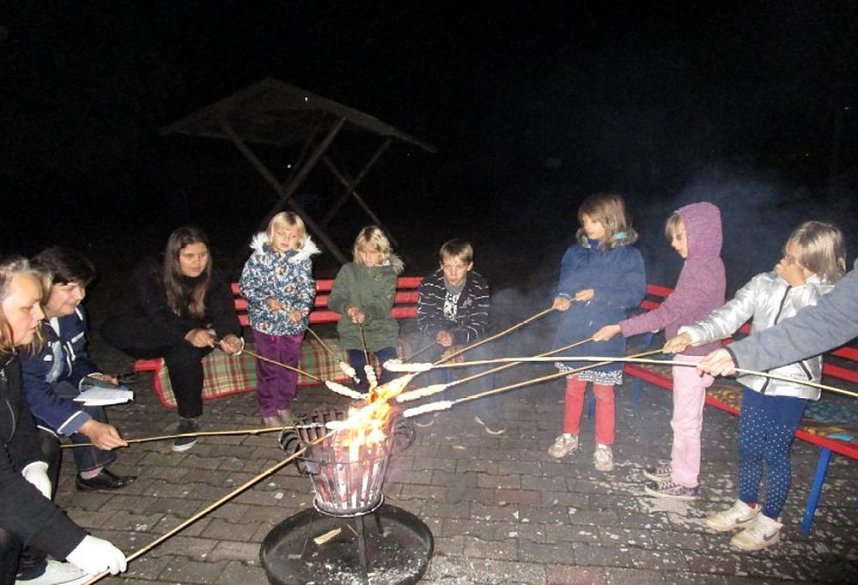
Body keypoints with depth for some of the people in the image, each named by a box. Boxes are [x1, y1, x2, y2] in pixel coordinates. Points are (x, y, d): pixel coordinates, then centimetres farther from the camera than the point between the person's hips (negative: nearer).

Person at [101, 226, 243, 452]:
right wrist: (189, 333, -48)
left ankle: (189, 420, -19)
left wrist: (229, 335, -52)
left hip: (195, 341, -1)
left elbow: (225, 314, -27)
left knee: (183, 355, -37)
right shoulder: (149, 274, -16)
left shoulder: (214, 281, -12)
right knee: (111, 329, -27)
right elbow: (158, 315, -28)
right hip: (152, 338, 1)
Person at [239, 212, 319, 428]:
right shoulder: (258, 256, -5)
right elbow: (246, 284, -3)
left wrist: (302, 308, -18)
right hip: (265, 321, -1)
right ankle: (268, 411, 20)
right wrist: (265, 301, -16)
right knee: (268, 367, 6)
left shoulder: (303, 259, -3)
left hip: (293, 322, 2)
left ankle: (284, 405, 32)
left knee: (290, 365, 14)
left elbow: (308, 289, -2)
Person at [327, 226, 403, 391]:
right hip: (352, 329, 0)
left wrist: (366, 314, -28)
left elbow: (383, 306, -7)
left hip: (381, 329, 0)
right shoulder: (348, 271, 7)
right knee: (358, 364, -24)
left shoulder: (389, 274, 5)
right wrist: (347, 307, -20)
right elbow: (334, 300, 3)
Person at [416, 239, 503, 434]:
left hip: (468, 333, -1)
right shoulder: (430, 284, -18)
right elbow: (423, 317, -13)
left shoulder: (479, 286, -21)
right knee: (425, 353, -28)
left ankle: (485, 411, -12)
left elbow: (479, 324, -21)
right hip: (437, 332, 1)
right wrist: (437, 334, -36)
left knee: (480, 355, -28)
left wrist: (456, 338, -40)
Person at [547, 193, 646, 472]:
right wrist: (562, 298, -13)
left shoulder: (629, 255, -8)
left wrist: (598, 294, -20)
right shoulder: (575, 251, 3)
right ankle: (569, 436, 34)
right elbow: (564, 283, 9)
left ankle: (604, 445, 27)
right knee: (573, 388, 17)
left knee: (603, 393, 10)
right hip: (573, 334, 3)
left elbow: (635, 293, -11)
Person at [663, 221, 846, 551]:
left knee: (775, 453, 5)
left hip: (792, 388, -4)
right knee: (748, 447, 15)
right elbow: (728, 316, -6)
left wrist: (803, 283, -20)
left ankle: (770, 522, 26)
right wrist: (692, 334, -21)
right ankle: (746, 507, 36)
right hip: (757, 381, 4)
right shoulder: (765, 283, 0)